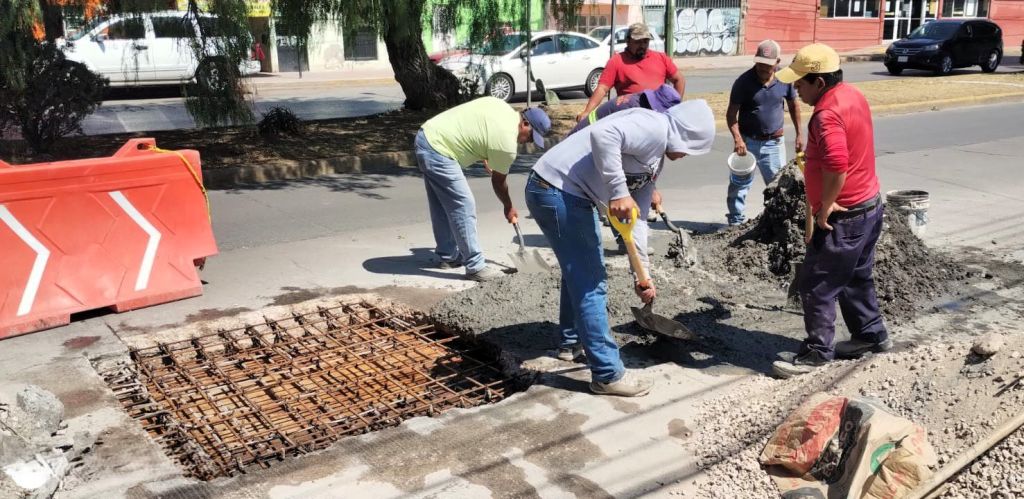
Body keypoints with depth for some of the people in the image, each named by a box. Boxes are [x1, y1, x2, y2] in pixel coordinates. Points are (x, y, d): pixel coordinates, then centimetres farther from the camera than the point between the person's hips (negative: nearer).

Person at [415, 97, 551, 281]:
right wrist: (509, 207, 17)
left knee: (442, 205, 18)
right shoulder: (507, 143, -14)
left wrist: (484, 157, 20)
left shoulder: (503, 108, 8)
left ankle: (448, 256, 29)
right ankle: (475, 267, -3)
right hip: (438, 150, -10)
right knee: (464, 206, -7)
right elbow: (498, 181, 0)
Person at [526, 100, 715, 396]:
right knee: (590, 284, -5)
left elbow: (637, 217, 20)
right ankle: (607, 374, 5)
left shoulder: (657, 159, 19)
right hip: (556, 190, -11)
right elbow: (602, 134, -30)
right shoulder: (654, 127, -11)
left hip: (572, 195, 11)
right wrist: (618, 192, -30)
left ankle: (572, 342, 46)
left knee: (581, 271, 27)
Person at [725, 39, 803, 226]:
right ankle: (736, 222, 16)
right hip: (748, 141, -2)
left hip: (774, 142, 2)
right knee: (739, 184, 3)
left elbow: (793, 106, 12)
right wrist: (737, 139, -24)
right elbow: (731, 114, -11)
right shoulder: (744, 82, -12)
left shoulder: (785, 80, -3)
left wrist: (799, 134, 13)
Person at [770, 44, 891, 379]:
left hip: (845, 215, -10)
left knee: (816, 285, 0)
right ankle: (871, 335, 36)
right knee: (856, 278, 23)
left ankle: (816, 352, 9)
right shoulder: (852, 95, 8)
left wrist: (823, 210, -23)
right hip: (869, 203, 10)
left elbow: (836, 167, -36)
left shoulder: (828, 113, -24)